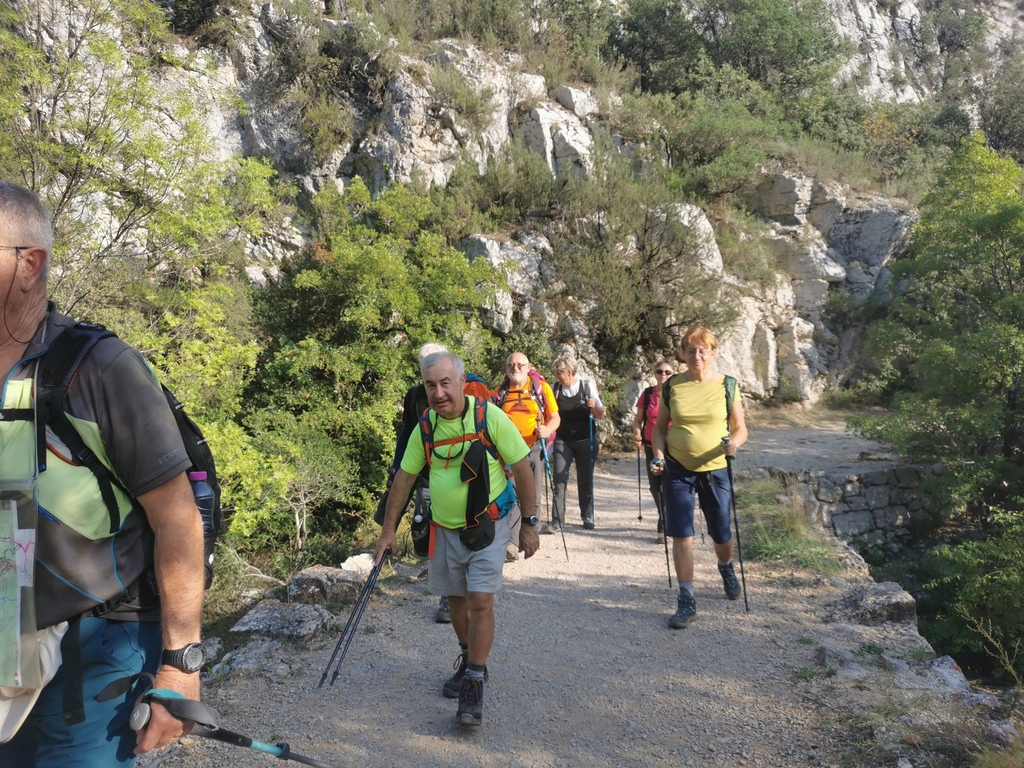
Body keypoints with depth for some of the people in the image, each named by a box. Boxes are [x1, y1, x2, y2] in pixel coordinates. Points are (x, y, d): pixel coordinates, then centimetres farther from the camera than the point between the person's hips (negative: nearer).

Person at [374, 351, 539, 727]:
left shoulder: (490, 416, -17)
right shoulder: (425, 426, -5)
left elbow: (522, 468, -10)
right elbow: (405, 477, 5)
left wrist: (528, 524, -7)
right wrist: (388, 530, 5)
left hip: (488, 525, -4)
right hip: (444, 529, 4)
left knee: (480, 602, -9)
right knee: (456, 600, 16)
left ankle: (474, 685, 5)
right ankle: (470, 662, 38)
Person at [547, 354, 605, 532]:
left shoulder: (587, 387, -6)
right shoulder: (555, 389, -3)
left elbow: (600, 415, -2)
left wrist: (594, 406, -22)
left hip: (586, 440, -1)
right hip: (562, 441, 1)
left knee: (585, 480, 9)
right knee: (559, 480, -8)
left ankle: (588, 518, 22)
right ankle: (557, 521, -7)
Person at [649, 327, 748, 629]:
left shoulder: (727, 385, -3)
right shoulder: (672, 386, -1)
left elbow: (740, 429, 1)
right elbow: (659, 427, 7)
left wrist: (734, 443, -21)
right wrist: (658, 455, -10)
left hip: (716, 470, 0)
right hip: (677, 470, 0)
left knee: (721, 534, 12)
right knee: (682, 536, -2)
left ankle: (726, 568, 47)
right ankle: (686, 601, 10)